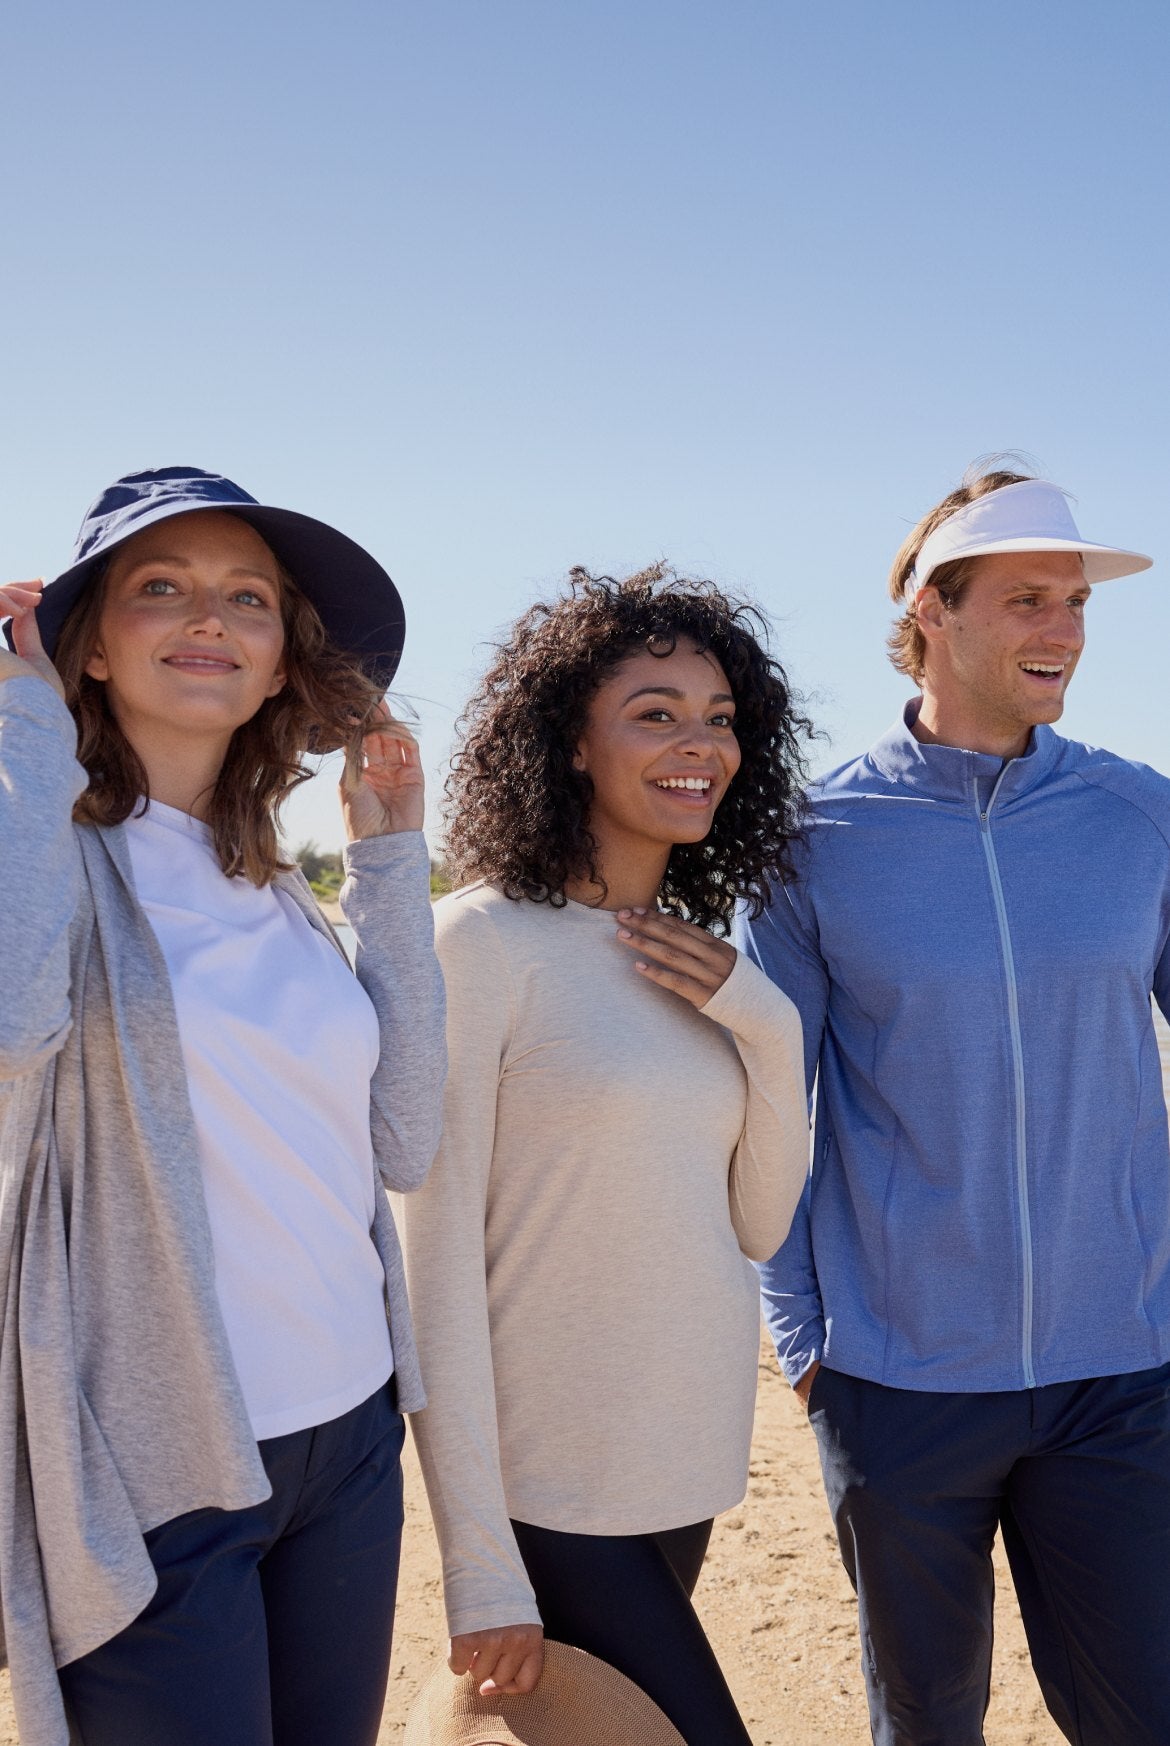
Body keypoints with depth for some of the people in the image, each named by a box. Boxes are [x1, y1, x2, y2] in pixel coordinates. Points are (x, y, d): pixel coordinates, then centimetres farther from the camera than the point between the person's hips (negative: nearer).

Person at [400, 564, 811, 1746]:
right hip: (555, 1485, -6)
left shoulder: (698, 957, 5)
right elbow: (437, 1255, -15)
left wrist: (766, 1024, -8)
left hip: (691, 1462, 6)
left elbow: (757, 1225, 7)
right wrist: (479, 1561, -14)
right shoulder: (485, 941, -15)